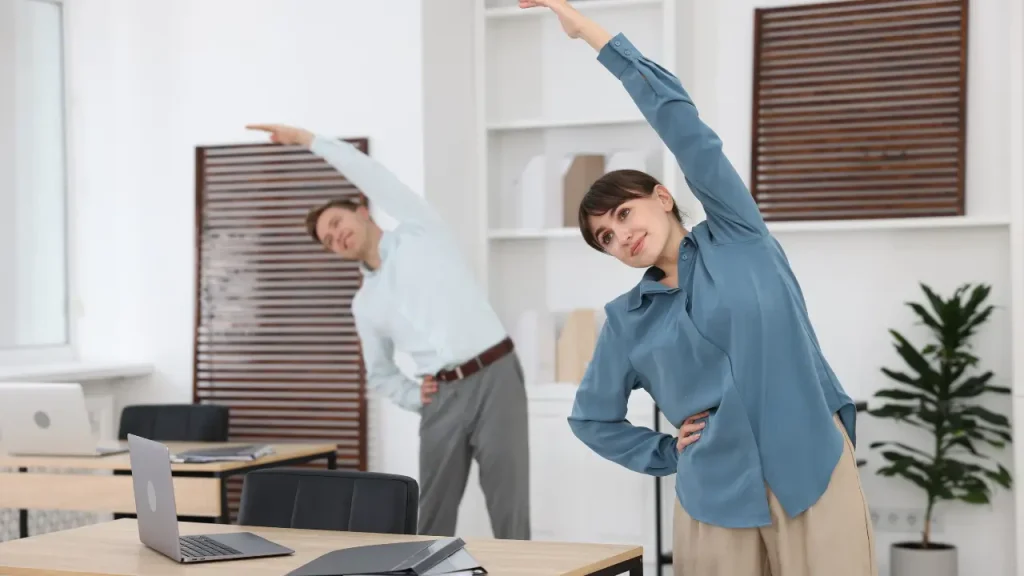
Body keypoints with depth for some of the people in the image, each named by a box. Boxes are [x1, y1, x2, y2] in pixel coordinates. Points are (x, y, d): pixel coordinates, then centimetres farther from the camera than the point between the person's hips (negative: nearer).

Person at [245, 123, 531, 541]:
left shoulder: (419, 231, 7)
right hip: (444, 397, 5)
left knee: (508, 503, -4)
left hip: (495, 376, -5)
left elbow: (369, 174, -5)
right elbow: (378, 375, 25)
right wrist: (417, 398, 6)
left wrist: (309, 139, -2)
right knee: (434, 513, 6)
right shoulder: (365, 305, 17)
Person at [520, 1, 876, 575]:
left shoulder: (737, 236, 4)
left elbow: (677, 118, -4)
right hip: (717, 494, 3)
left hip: (813, 465, -2)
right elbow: (591, 417, 22)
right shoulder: (628, 320, 11)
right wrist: (671, 455, 9)